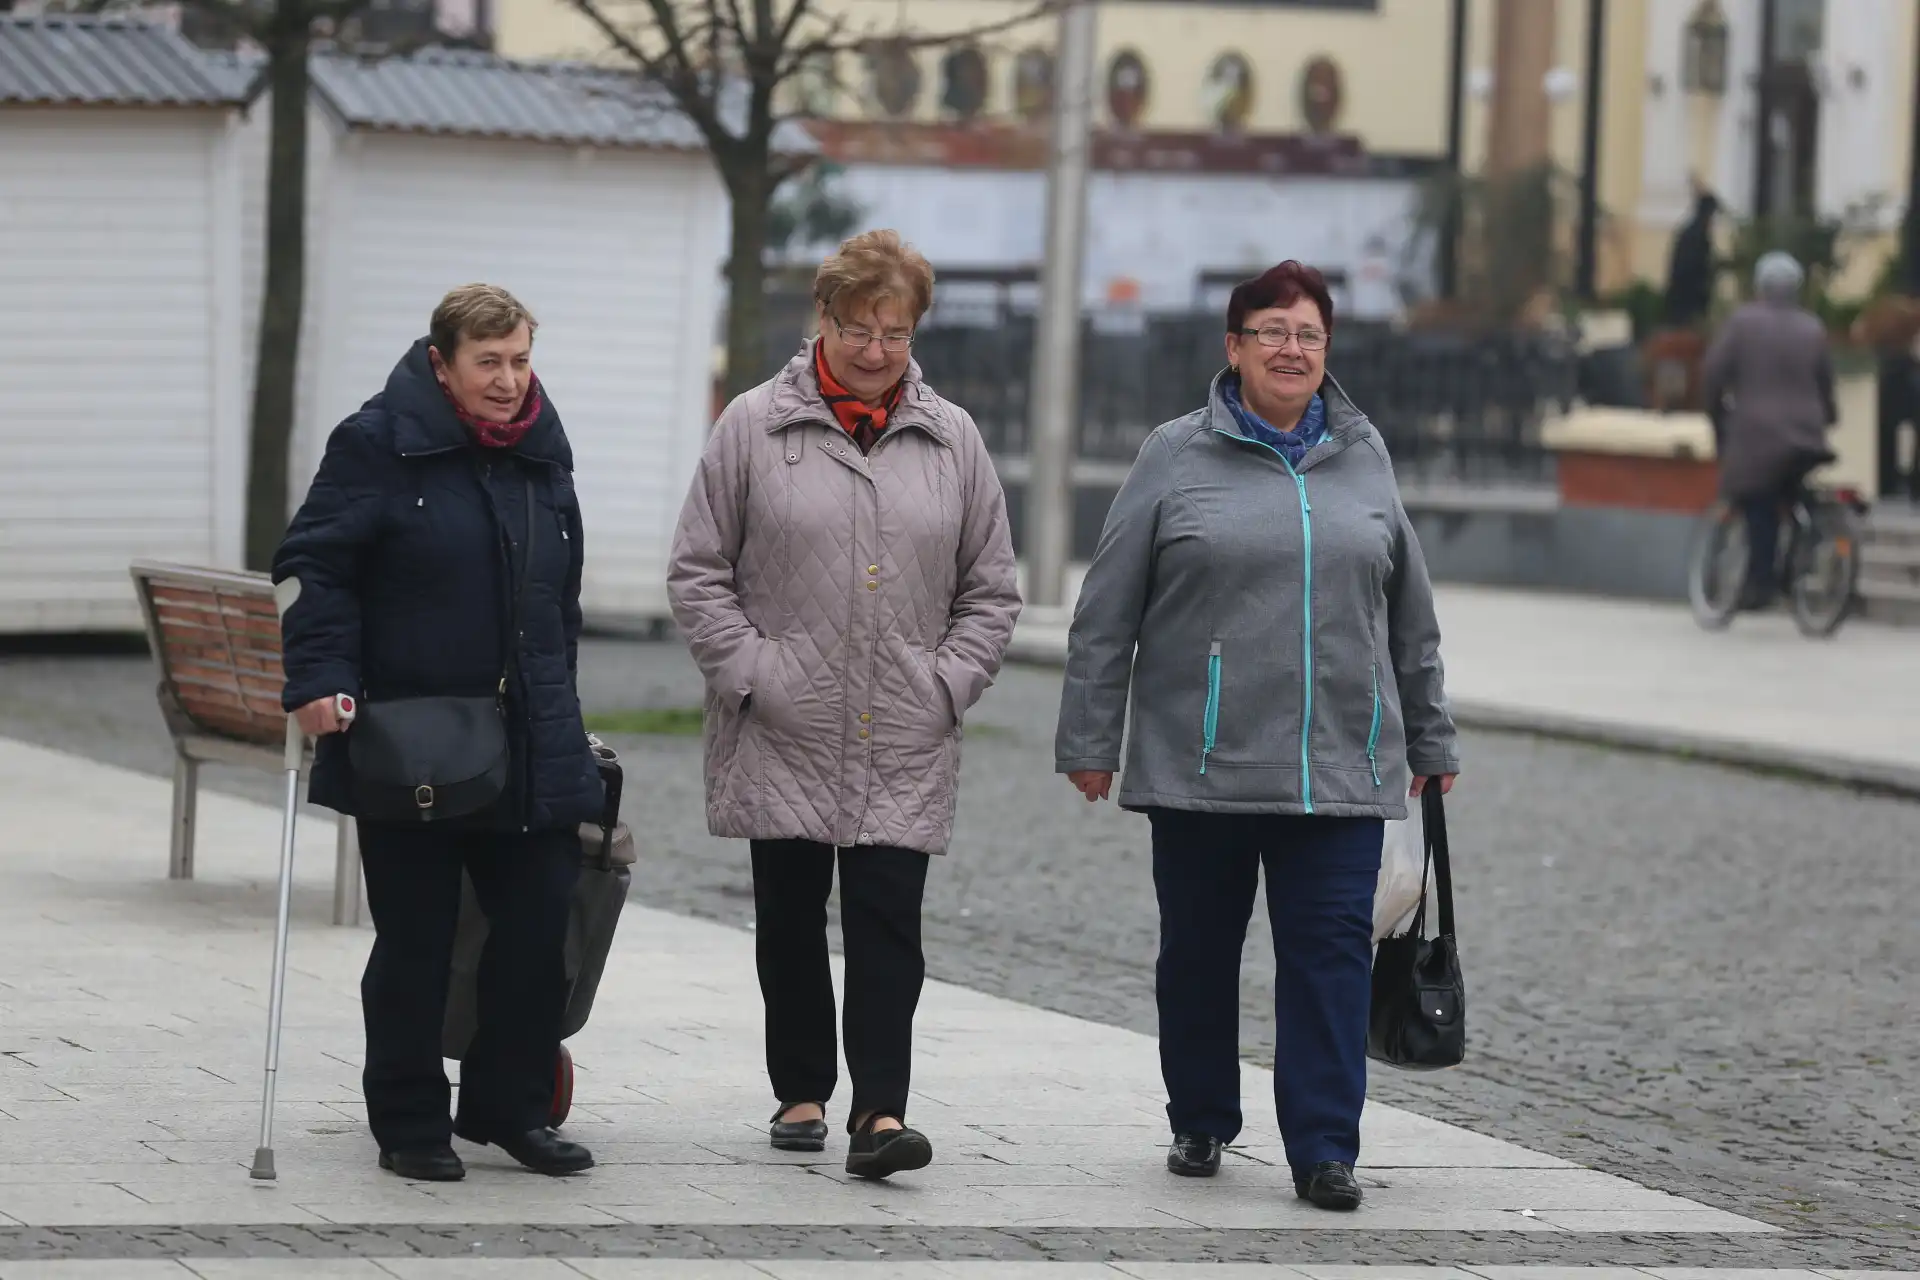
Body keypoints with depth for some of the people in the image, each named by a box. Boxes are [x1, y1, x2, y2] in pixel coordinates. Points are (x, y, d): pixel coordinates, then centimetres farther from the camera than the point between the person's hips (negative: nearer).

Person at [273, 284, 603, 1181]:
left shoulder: (543, 454, 11)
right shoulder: (379, 445, -7)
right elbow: (313, 567, -9)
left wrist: (559, 713, 19)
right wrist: (320, 678, -20)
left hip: (532, 747, 5)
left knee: (541, 925, 2)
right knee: (415, 940, 2)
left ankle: (509, 1106, 17)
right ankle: (408, 1123, 13)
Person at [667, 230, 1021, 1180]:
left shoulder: (952, 440, 8)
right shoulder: (754, 427, 2)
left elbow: (991, 591, 14)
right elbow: (698, 571, 3)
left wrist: (949, 684, 1)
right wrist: (748, 673, -7)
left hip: (905, 746, 0)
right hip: (782, 737, 0)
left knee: (887, 922, -8)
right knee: (790, 917, 8)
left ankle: (880, 1111, -13)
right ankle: (800, 1093, 20)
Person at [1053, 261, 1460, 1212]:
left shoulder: (1362, 456, 11)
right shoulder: (1176, 457, 2)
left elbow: (1411, 617, 17)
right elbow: (1107, 614, 2)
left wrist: (1429, 740, 18)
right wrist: (1089, 739, -1)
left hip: (1341, 767, 1)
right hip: (1200, 766, -1)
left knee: (1331, 954, -4)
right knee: (1198, 952, 9)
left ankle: (1323, 1150, -2)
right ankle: (1200, 1124, 25)